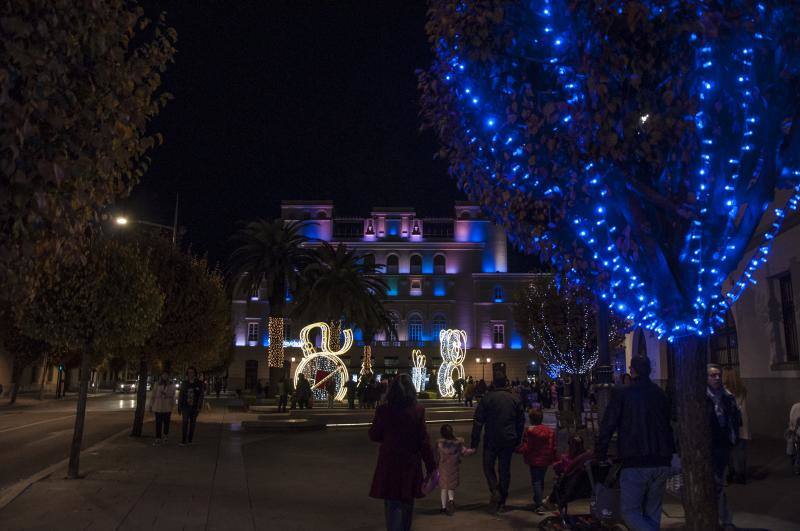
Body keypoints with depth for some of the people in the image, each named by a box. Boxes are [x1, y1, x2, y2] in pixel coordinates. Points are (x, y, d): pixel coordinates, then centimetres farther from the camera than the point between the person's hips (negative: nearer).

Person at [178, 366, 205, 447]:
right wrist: (179, 407, 8)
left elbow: (201, 396, -3)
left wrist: (199, 406, -12)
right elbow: (180, 396, 10)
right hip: (185, 406, 0)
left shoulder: (199, 384, 1)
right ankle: (183, 441, -12)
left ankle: (189, 440, 14)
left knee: (192, 423, 5)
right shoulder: (184, 383, 7)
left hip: (194, 407, 0)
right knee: (185, 422, -11)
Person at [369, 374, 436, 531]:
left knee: (392, 504, 7)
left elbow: (373, 436, 0)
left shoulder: (383, 410, -10)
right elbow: (424, 441, -8)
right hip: (411, 464, 1)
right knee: (407, 503, 21)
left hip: (389, 464, -1)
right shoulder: (418, 410, -10)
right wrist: (431, 465, 0)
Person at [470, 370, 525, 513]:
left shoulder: (487, 398, -9)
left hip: (491, 440, -3)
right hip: (509, 440, 3)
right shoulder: (515, 399, 2)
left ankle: (495, 491, -9)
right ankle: (502, 499, 20)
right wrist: (517, 440, 17)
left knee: (488, 466, 12)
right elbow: (521, 421, 9)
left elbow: (478, 421, -9)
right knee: (505, 469, 13)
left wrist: (474, 442, -3)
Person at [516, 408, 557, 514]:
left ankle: (539, 505, -11)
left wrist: (518, 449, 2)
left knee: (536, 481, -1)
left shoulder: (529, 431, -14)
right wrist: (553, 459, 13)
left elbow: (526, 447, -14)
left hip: (534, 461, -5)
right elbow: (553, 447, 5)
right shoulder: (550, 431, 2)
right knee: (541, 480, 19)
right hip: (545, 461, 5)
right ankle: (537, 500, 32)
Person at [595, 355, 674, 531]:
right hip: (662, 462, 6)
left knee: (629, 510, 3)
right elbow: (669, 425, 17)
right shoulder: (660, 394, 9)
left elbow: (607, 425, -8)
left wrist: (600, 453, 2)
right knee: (652, 512, 16)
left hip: (635, 463, -5)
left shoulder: (621, 393, -7)